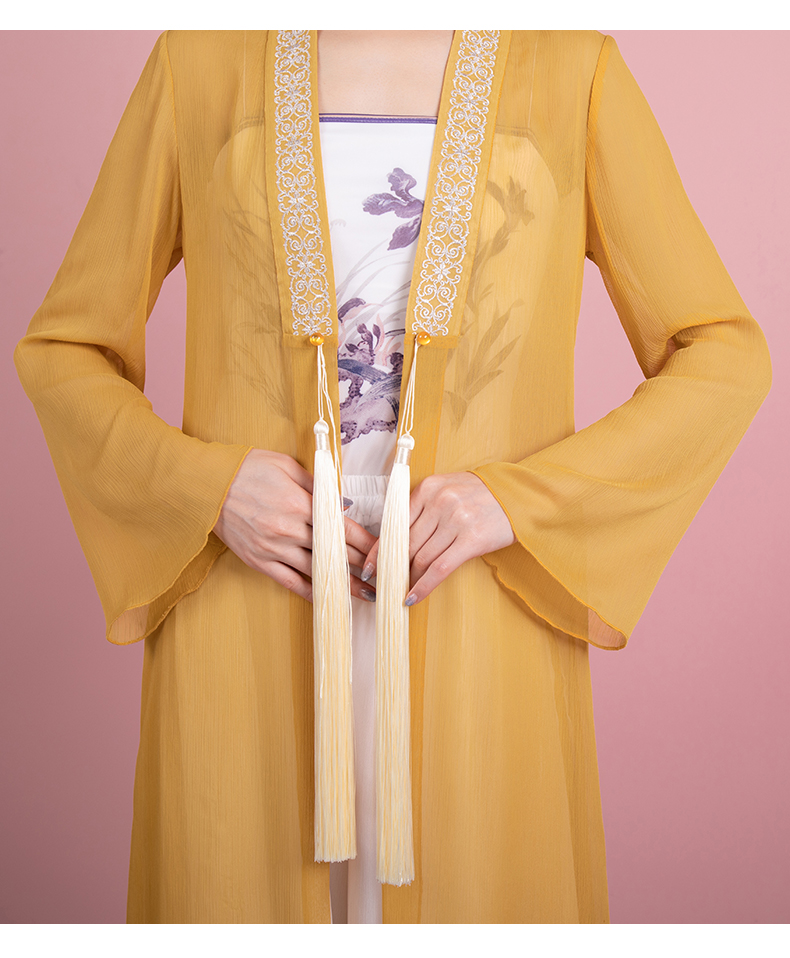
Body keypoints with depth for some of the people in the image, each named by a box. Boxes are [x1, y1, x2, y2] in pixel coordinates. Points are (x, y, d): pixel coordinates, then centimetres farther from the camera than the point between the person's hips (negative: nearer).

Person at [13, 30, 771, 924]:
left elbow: (725, 356, 2)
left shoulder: (572, 67, 4)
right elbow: (62, 350, 8)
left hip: (478, 628, 0)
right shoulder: (199, 61, 6)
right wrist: (205, 483, -10)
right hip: (252, 629, 1)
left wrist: (521, 497, -11)